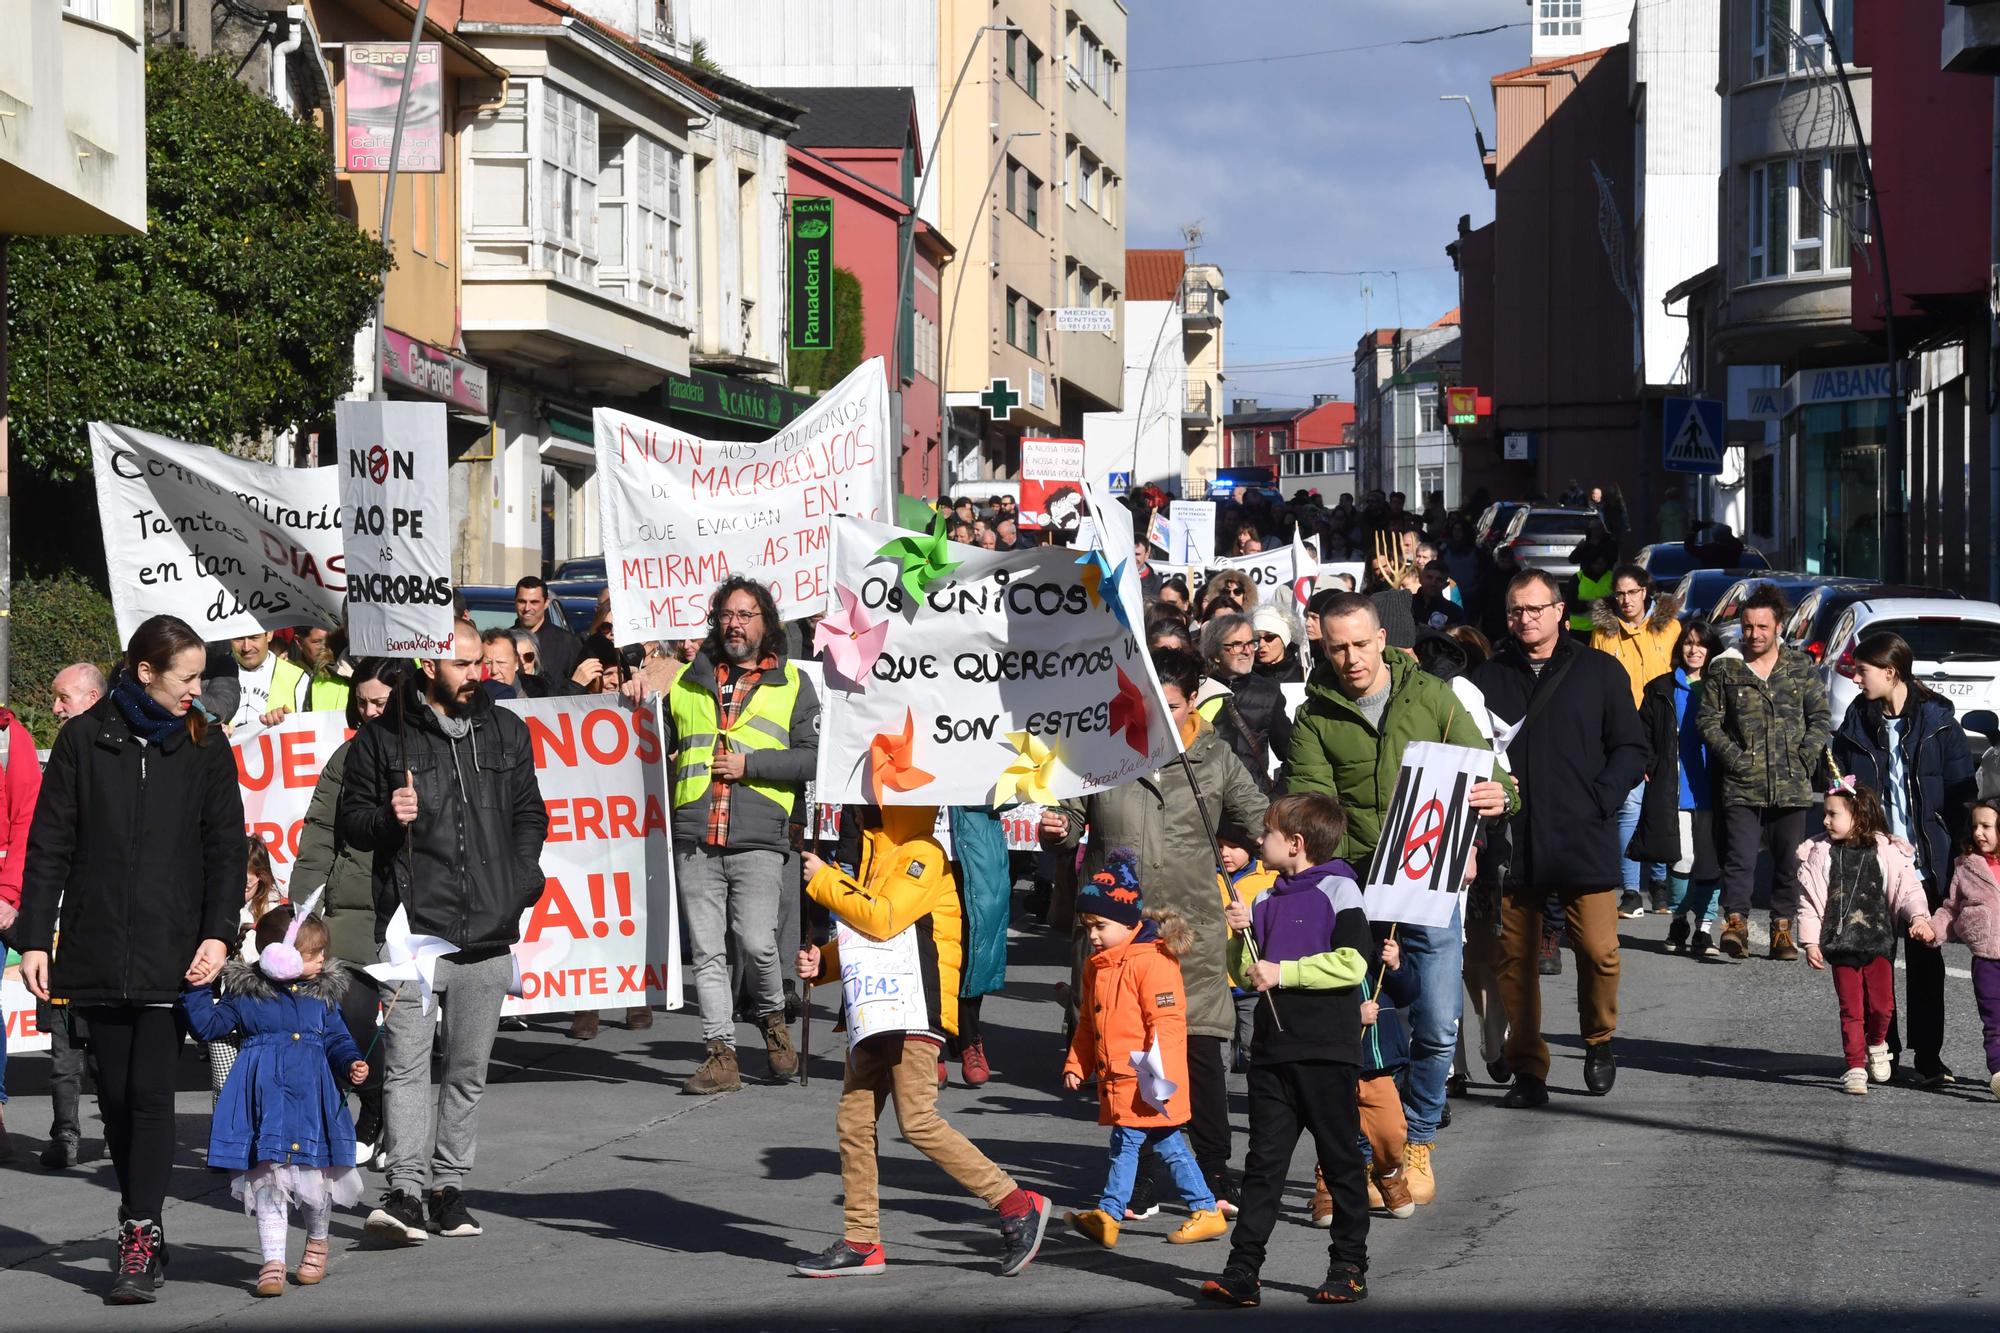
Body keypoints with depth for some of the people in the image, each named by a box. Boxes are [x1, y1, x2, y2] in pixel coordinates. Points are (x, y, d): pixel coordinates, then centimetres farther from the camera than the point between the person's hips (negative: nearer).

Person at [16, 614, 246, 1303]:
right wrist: (34, 937, -2)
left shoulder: (204, 745, 6)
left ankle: (140, 1244, -10)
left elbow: (225, 848, 5)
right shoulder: (84, 740, 4)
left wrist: (218, 934, -7)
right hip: (97, 951, 1)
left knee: (150, 1091, -9)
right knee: (115, 1095, 5)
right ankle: (143, 1227, 16)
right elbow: (49, 845, 5)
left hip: (173, 953, -1)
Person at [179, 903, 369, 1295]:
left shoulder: (323, 994, 10)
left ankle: (317, 1245, 34)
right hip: (265, 1099, -3)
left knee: (317, 1181, 8)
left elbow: (336, 1038, 13)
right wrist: (195, 991, -8)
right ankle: (273, 1262, -1)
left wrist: (351, 1063, -5)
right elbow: (209, 1026, 3)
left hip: (313, 1099, 3)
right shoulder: (244, 994, 0)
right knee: (266, 1182, -5)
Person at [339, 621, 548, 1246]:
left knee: (468, 1069, 8)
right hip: (413, 929, -4)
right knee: (406, 1064, -12)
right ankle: (406, 1191, -16)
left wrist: (522, 883, 9)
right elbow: (349, 820, 6)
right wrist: (388, 817, -14)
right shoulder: (383, 738, 3)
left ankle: (448, 1189, 16)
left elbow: (529, 813, 22)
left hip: (488, 935, 4)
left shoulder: (505, 731, 14)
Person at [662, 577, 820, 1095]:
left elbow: (814, 756, 2)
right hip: (695, 837, 3)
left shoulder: (792, 683, 11)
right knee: (707, 950, -2)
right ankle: (720, 1054, 2)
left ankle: (772, 1019, 14)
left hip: (758, 837, -3)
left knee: (756, 943, -13)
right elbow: (661, 745, 31)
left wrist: (750, 765, -6)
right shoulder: (687, 682, 20)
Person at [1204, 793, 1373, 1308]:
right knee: (1264, 1161, 4)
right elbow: (1246, 973, 18)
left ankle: (1349, 1267, 12)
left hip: (1328, 1052, -6)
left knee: (1340, 1160, 4)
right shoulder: (1268, 901, 15)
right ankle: (1242, 1271, 2)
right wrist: (1243, 937, -1)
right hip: (1273, 1048, 6)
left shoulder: (1338, 890, -6)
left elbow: (1352, 963, -18)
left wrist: (1283, 972, -16)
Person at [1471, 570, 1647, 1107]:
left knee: (1598, 950, -7)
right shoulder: (1488, 678, 12)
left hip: (1585, 841, -2)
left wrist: (1600, 797, -8)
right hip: (1512, 842, 2)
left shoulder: (1598, 671, 7)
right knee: (1516, 960, 1)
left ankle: (1598, 1040, 19)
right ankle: (1527, 1070, 9)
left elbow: (1631, 750, 6)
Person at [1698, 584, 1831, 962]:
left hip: (1792, 786, 2)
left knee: (1789, 860, 6)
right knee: (1740, 856, -13)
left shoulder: (1801, 667, 9)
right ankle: (1735, 923, -17)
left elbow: (1820, 719, 10)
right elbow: (1708, 719, 5)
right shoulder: (1724, 669, 5)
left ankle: (1782, 929, 13)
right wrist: (1734, 757, -7)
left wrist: (1805, 758, -3)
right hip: (1742, 785, -2)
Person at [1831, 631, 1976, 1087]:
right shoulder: (1857, 724, 5)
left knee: (1925, 956, 5)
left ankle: (1928, 1055, 11)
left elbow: (1962, 792, -1)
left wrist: (1954, 852, -7)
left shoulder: (1936, 720, -3)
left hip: (1926, 862, -2)